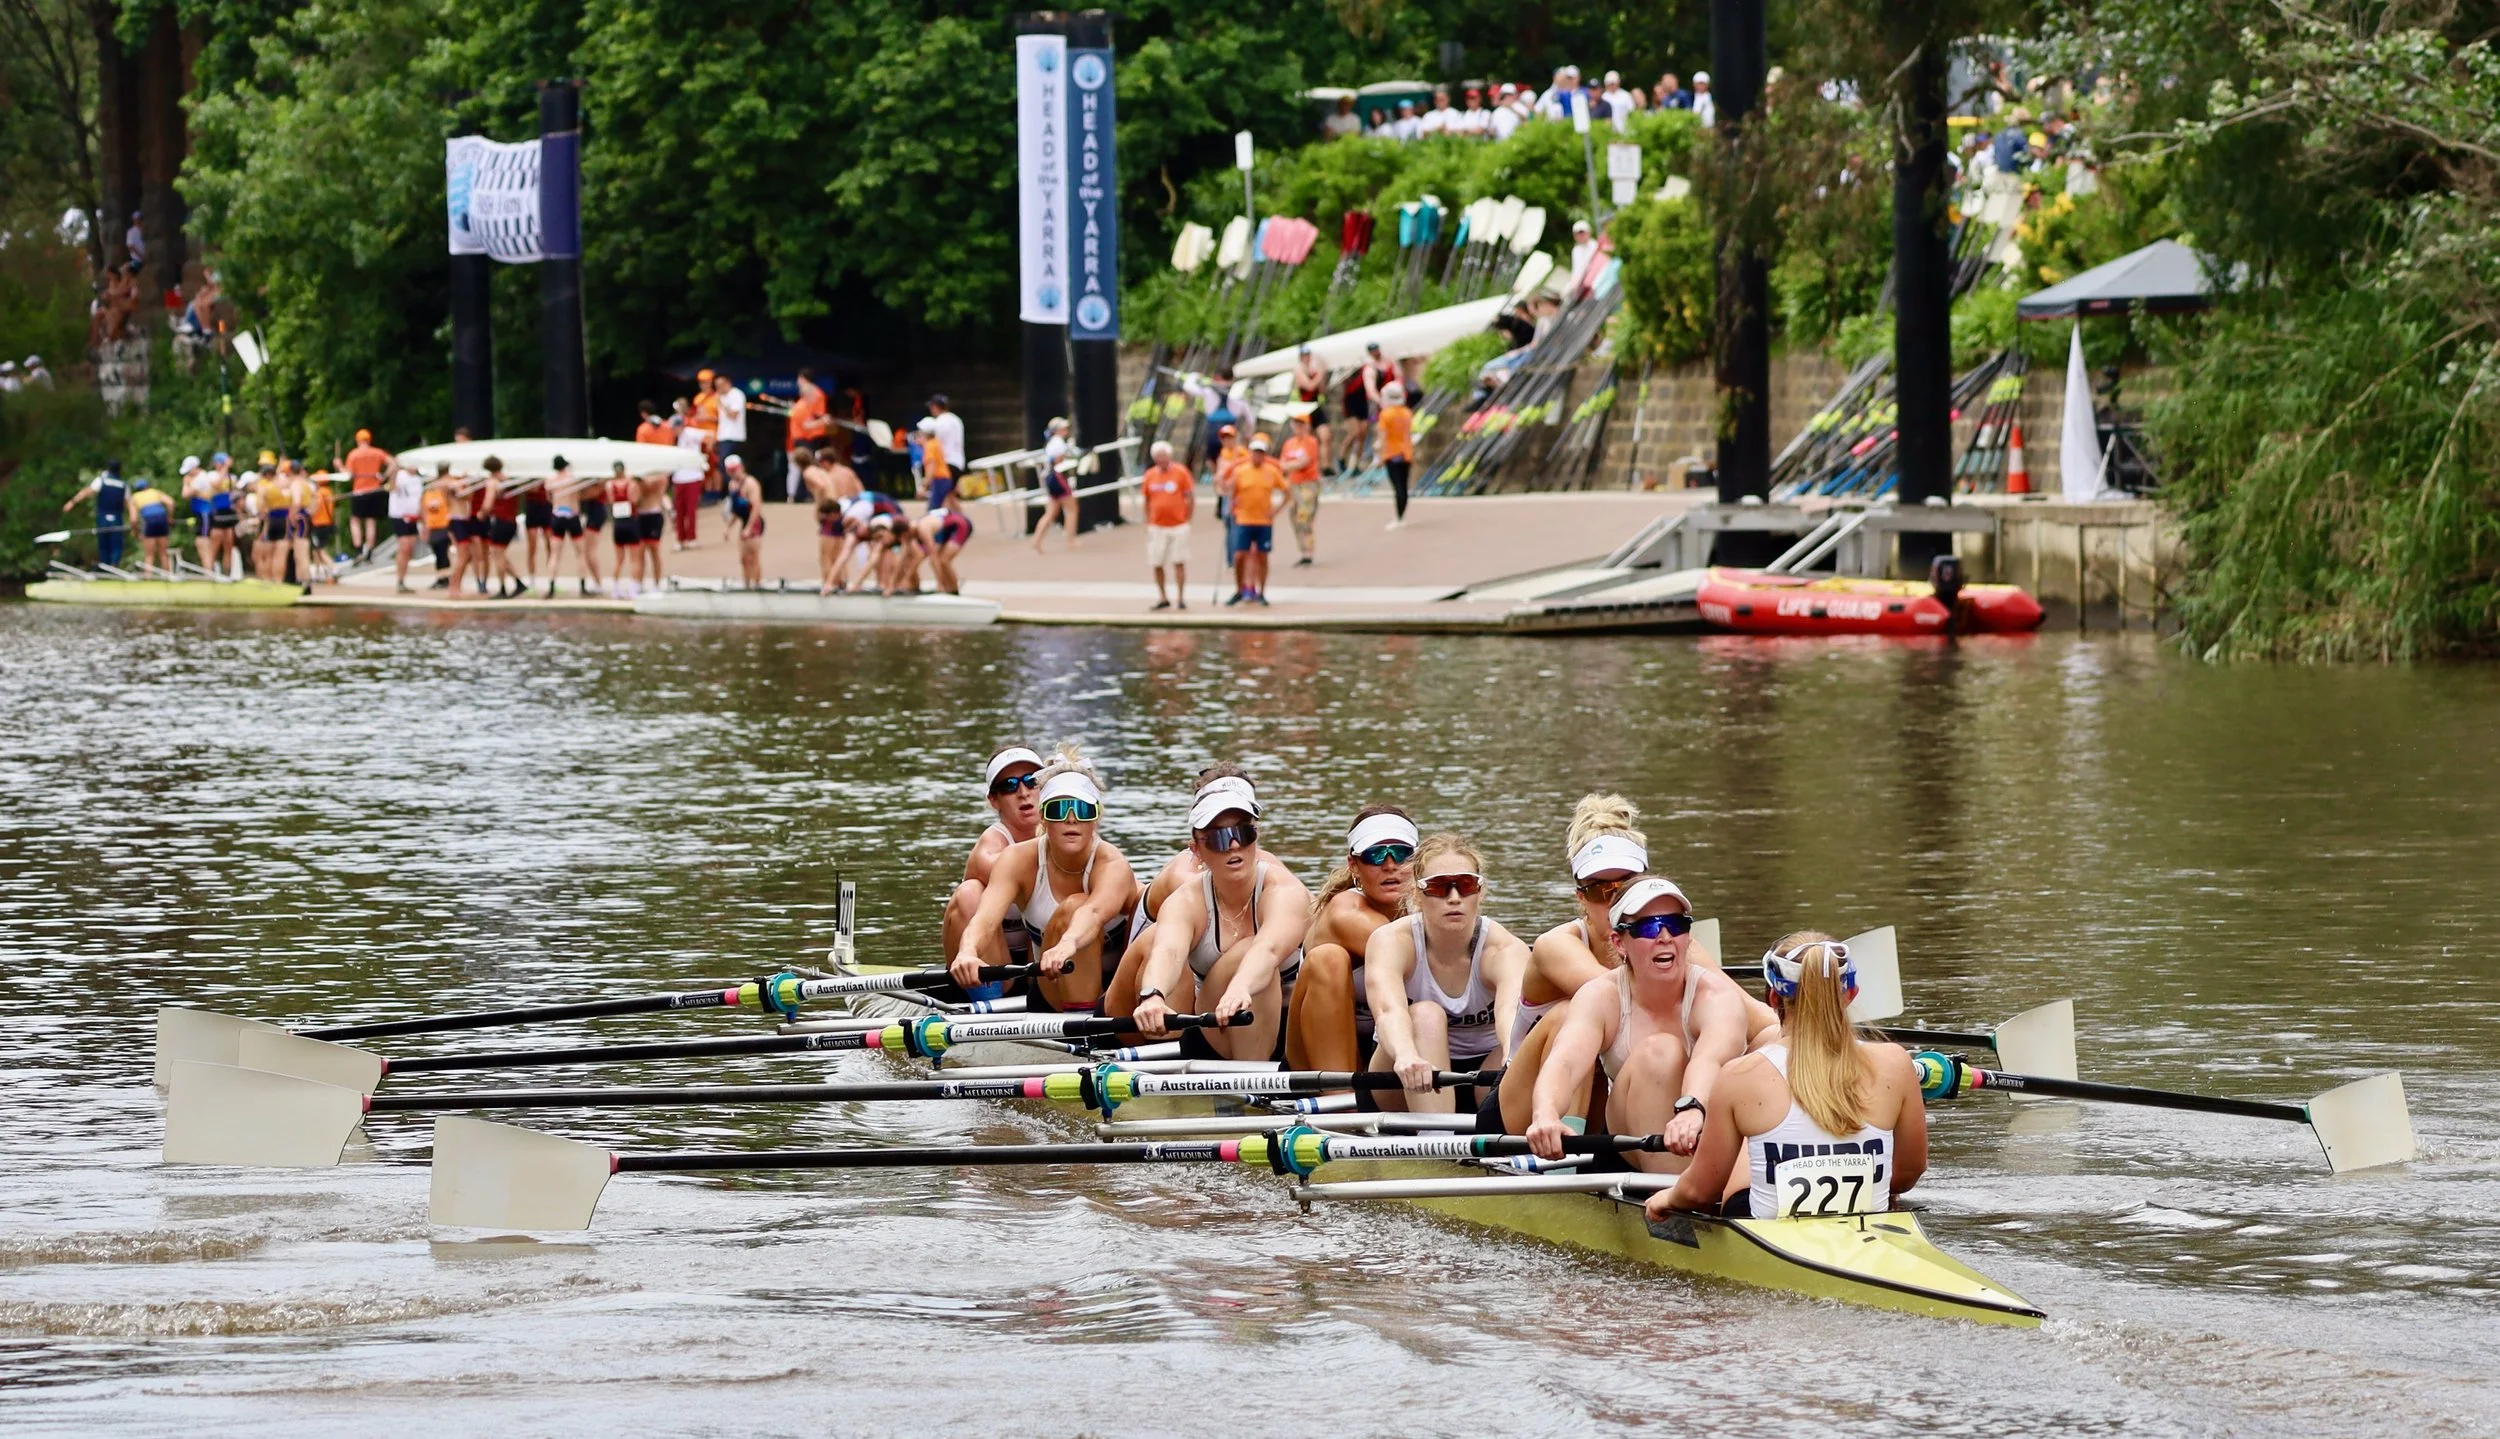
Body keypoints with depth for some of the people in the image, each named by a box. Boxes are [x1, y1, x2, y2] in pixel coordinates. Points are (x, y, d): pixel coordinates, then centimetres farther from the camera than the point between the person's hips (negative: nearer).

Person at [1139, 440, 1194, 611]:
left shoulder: (1180, 472, -3)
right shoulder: (1150, 475, 6)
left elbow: (1190, 497, 0)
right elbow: (1147, 500, 14)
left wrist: (1187, 518, -2)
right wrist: (1148, 522, 9)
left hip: (1178, 525, -3)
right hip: (1156, 526, 3)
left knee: (1179, 563, -1)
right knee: (1157, 564, 4)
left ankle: (1181, 597, 5)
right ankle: (1162, 598, 16)